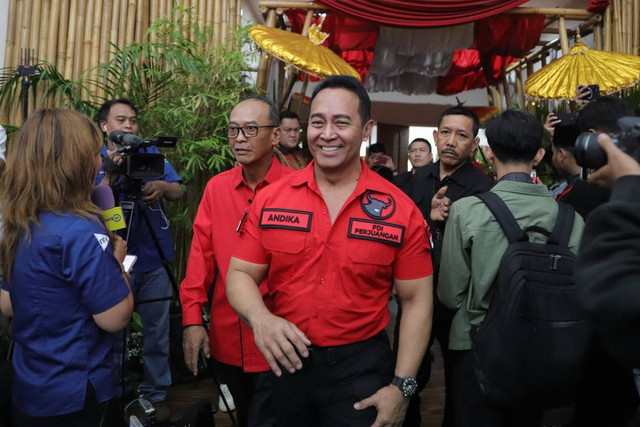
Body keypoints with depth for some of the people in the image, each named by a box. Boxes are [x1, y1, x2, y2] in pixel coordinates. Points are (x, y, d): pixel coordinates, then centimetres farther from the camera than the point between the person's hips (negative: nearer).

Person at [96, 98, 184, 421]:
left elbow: (178, 192, -1)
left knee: (156, 332, 8)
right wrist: (110, 176, -26)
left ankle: (155, 394, 23)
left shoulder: (150, 152, 6)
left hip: (154, 260, 2)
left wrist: (161, 186, -22)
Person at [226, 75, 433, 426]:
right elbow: (240, 274, -1)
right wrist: (259, 317, -22)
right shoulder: (270, 199, -5)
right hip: (286, 361, 3)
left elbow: (416, 300, -5)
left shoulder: (400, 210, -10)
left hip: (361, 367, -2)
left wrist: (402, 387, -9)